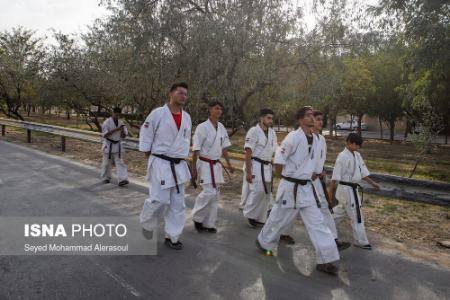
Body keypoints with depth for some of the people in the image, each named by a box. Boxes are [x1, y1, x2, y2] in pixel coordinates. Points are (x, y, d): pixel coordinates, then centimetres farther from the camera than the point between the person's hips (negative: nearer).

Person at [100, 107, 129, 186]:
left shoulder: (121, 123, 2)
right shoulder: (107, 122, -11)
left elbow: (124, 136, 6)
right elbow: (104, 135, -18)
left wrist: (122, 131, -18)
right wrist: (115, 130, -26)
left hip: (118, 145, 3)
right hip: (108, 145, -3)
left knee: (120, 162, -5)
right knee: (107, 163, 10)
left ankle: (122, 180, -11)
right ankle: (106, 178, 30)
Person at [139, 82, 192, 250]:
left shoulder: (187, 117, 6)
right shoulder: (158, 113, -11)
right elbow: (145, 136, -5)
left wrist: (182, 159, 14)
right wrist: (151, 160, -3)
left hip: (179, 166, 6)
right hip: (161, 164, -6)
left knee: (178, 203, 8)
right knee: (159, 200, -4)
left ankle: (172, 237, 22)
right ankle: (146, 224, 28)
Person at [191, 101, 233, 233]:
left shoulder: (222, 128, 5)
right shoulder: (202, 127, -13)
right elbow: (196, 150, -13)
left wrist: (229, 164, 16)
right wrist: (194, 169, -12)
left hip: (216, 165, 7)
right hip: (205, 164, -6)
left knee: (215, 194, 8)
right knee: (209, 192, -14)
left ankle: (208, 223, 21)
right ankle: (197, 218, 11)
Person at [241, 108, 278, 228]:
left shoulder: (272, 132, 9)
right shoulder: (254, 131, -12)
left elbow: (275, 151, 16)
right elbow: (248, 153, -16)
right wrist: (248, 172, -19)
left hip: (267, 167, 7)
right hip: (255, 166, -7)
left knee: (266, 193, 10)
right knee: (258, 191, -16)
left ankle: (260, 218, 25)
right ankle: (250, 214, 7)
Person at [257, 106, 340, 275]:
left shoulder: (314, 139, 5)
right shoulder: (294, 137, -19)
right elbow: (278, 161, -13)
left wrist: (306, 176, 16)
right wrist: (287, 177, -3)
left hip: (306, 187, 7)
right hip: (290, 187, -7)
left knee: (317, 222, 4)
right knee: (279, 219, 10)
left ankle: (325, 260, 11)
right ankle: (263, 242, 35)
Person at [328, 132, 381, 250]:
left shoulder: (357, 156, 7)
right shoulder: (343, 157, -19)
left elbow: (362, 172, 14)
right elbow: (336, 176, -18)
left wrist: (372, 183, 7)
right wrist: (331, 192, -15)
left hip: (352, 189, 9)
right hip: (346, 189, -9)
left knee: (342, 211, 23)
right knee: (356, 216, 0)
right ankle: (361, 241, 14)